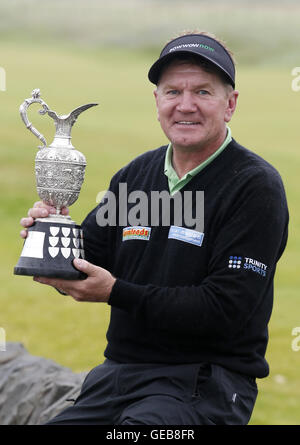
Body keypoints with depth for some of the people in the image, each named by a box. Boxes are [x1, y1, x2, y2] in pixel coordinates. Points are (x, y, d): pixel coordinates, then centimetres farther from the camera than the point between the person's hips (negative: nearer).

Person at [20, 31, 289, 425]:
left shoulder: (255, 186, -9)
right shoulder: (135, 174, 12)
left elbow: (225, 309, -17)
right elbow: (89, 267, 13)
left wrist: (117, 292, -20)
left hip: (207, 381, -6)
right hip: (120, 370, 6)